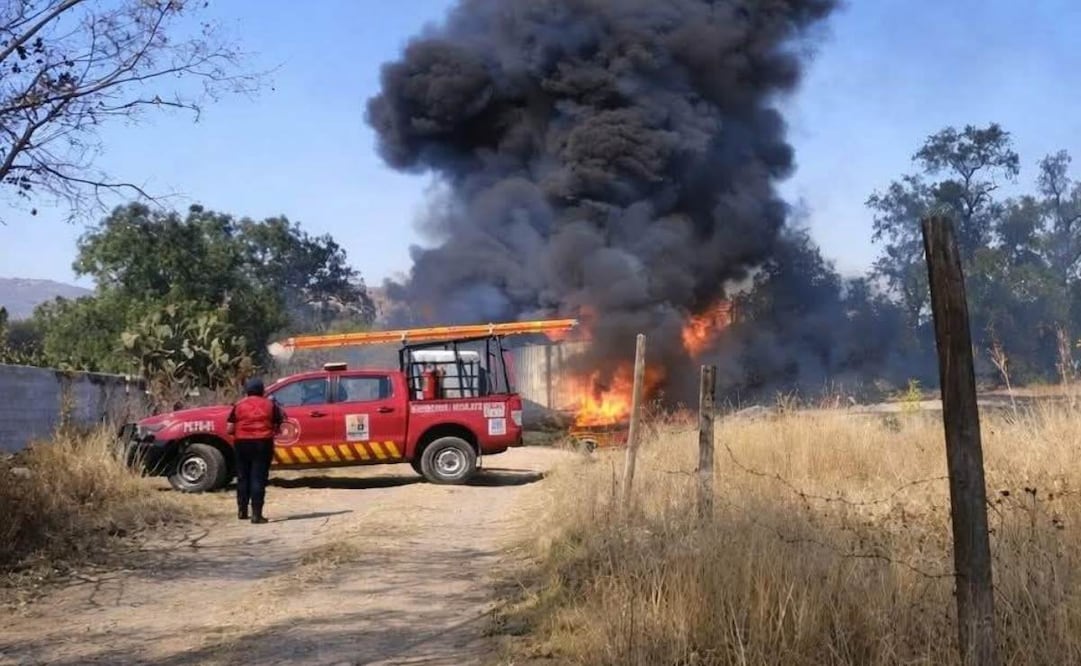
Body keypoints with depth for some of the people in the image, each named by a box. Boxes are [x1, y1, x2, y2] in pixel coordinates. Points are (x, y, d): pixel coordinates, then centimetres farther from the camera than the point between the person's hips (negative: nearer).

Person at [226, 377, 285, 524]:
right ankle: (256, 514, -6)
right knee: (258, 479, -1)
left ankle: (242, 511, 23)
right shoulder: (270, 405, 3)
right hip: (263, 444, -1)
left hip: (242, 443, 2)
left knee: (243, 478, 15)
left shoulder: (239, 405, 4)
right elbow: (278, 428, 2)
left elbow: (229, 429, 0)